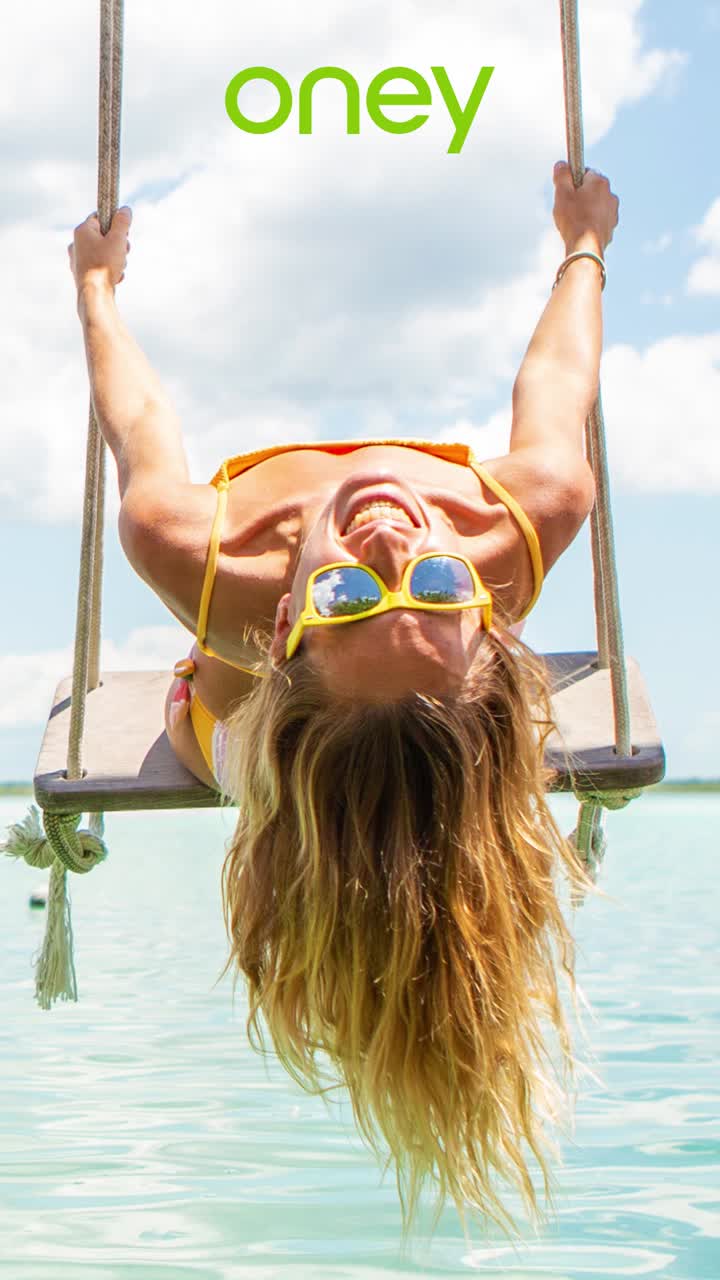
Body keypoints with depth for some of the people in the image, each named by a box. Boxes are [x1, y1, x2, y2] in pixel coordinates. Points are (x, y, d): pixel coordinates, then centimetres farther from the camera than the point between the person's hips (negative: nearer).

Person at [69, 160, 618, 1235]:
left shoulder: (199, 562, -53)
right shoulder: (532, 518, -51)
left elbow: (138, 420, -32)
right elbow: (556, 376, -30)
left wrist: (97, 282, -12)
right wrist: (585, 247, -10)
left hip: (225, 716, -1)